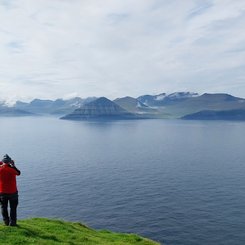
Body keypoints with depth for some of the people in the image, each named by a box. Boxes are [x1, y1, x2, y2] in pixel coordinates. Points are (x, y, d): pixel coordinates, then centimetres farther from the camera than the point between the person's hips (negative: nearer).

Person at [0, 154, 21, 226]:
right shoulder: (12, 169, -15)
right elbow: (18, 173, 4)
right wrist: (13, 165, 10)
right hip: (12, 192, -2)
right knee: (13, 208, 10)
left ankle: (6, 221, 20)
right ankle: (12, 222, 12)